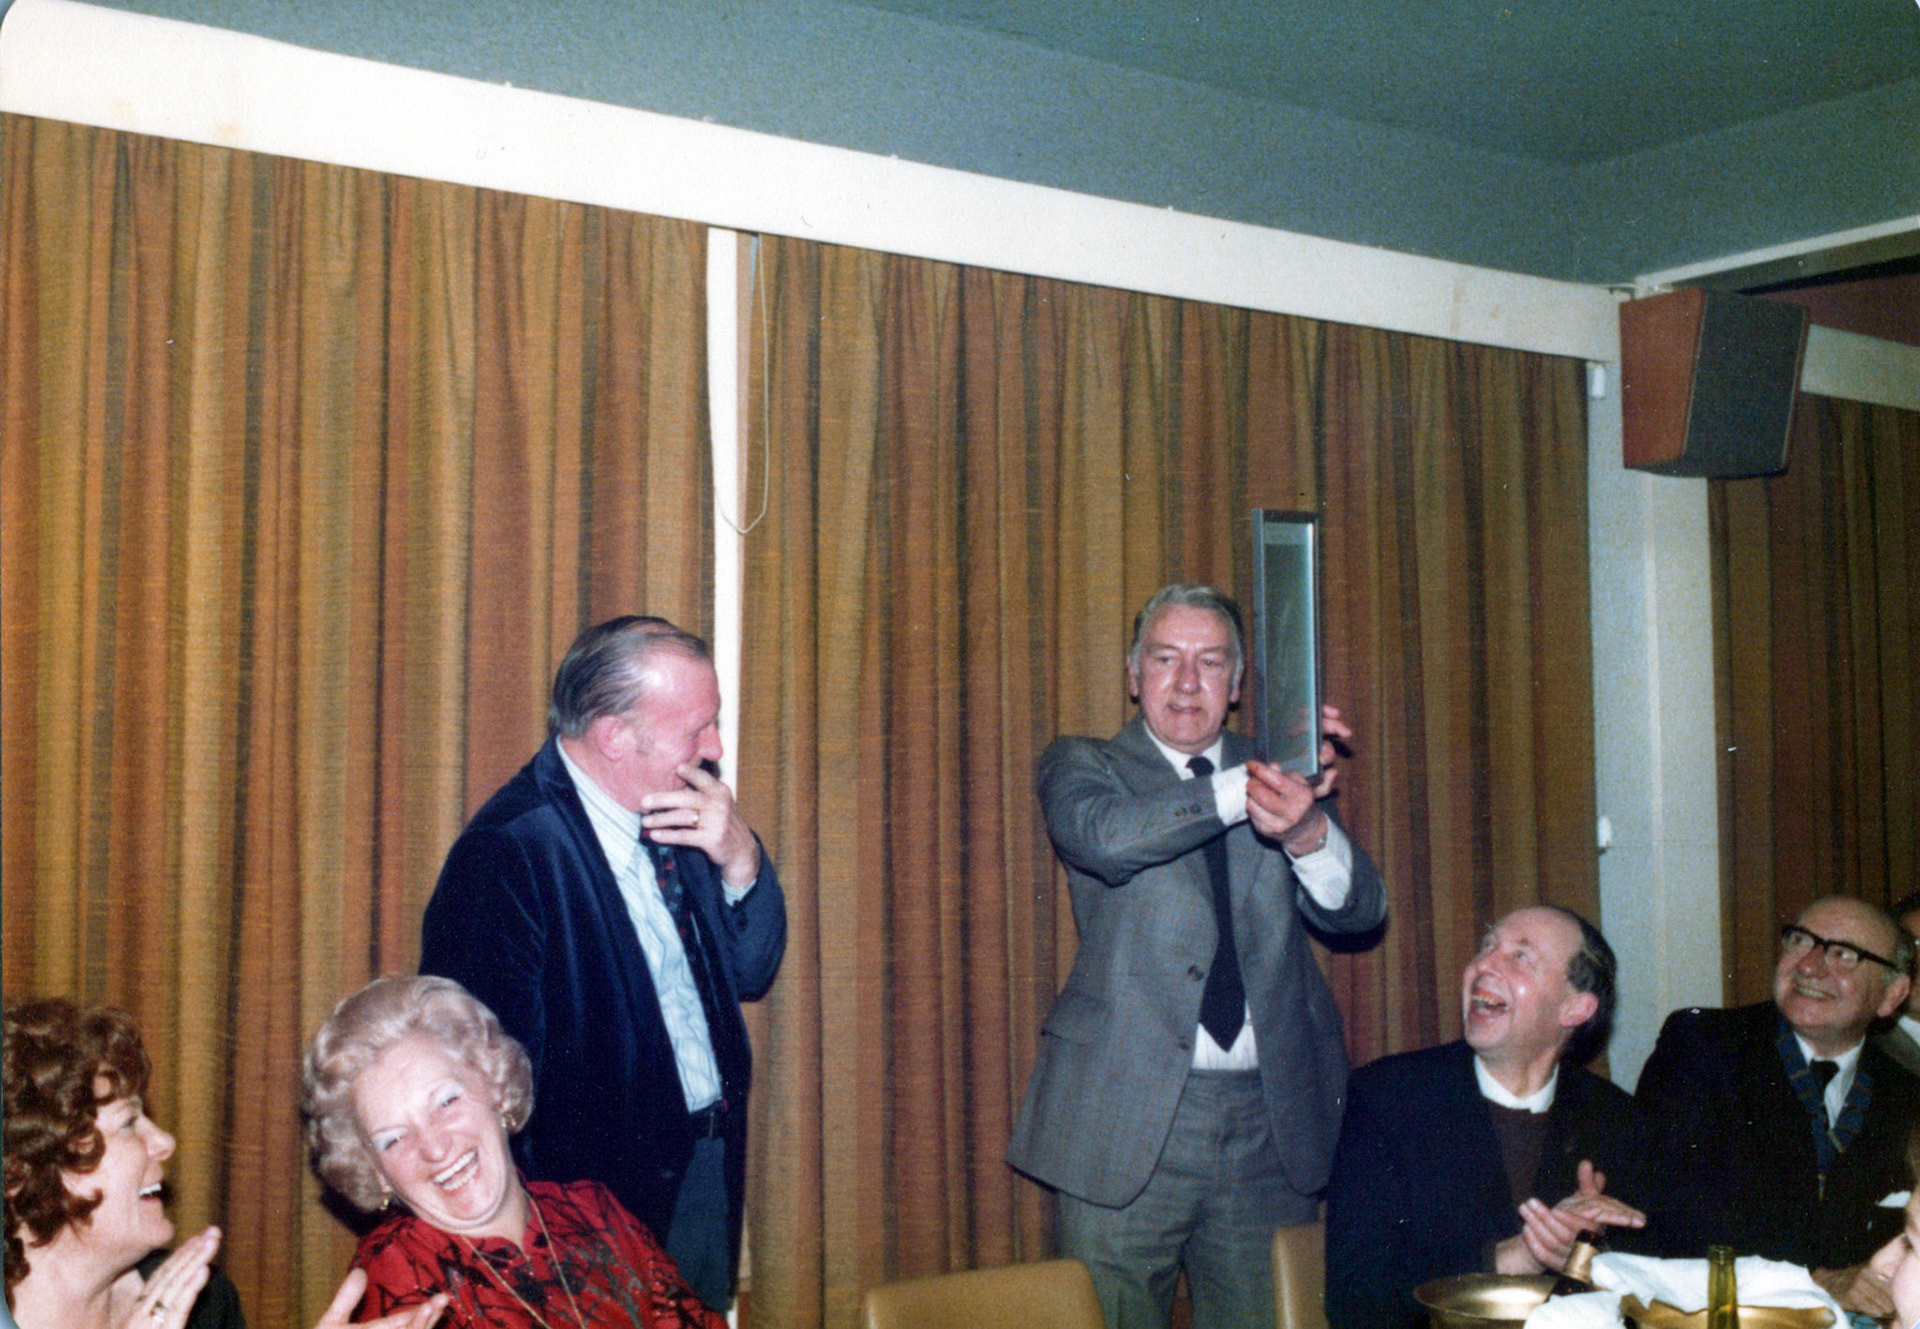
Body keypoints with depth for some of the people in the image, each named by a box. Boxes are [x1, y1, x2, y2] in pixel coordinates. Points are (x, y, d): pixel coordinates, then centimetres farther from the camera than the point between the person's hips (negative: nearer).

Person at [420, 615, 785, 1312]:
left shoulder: (676, 815, 1)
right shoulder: (508, 851, -24)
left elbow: (751, 972, 8)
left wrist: (740, 861, -10)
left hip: (709, 1171, 8)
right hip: (607, 1195, -7)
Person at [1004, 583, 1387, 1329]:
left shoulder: (1279, 781, 12)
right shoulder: (1082, 765, 5)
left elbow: (1359, 911, -1)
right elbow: (1107, 836, -18)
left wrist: (1307, 832, -23)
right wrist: (1244, 787, -25)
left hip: (1273, 1123, 3)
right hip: (1128, 1119, -2)